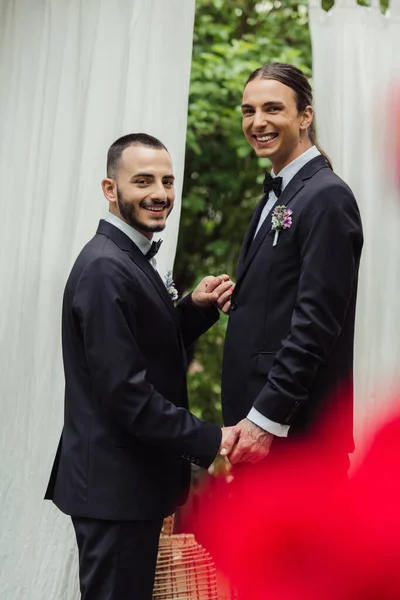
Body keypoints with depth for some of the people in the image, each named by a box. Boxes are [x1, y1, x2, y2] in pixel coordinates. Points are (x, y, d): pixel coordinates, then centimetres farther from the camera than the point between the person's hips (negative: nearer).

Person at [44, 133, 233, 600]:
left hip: (131, 478, 10)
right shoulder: (105, 268, -20)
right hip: (114, 485, -10)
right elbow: (124, 391, -25)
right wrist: (210, 442, -21)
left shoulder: (131, 259, 11)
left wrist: (194, 308, 0)